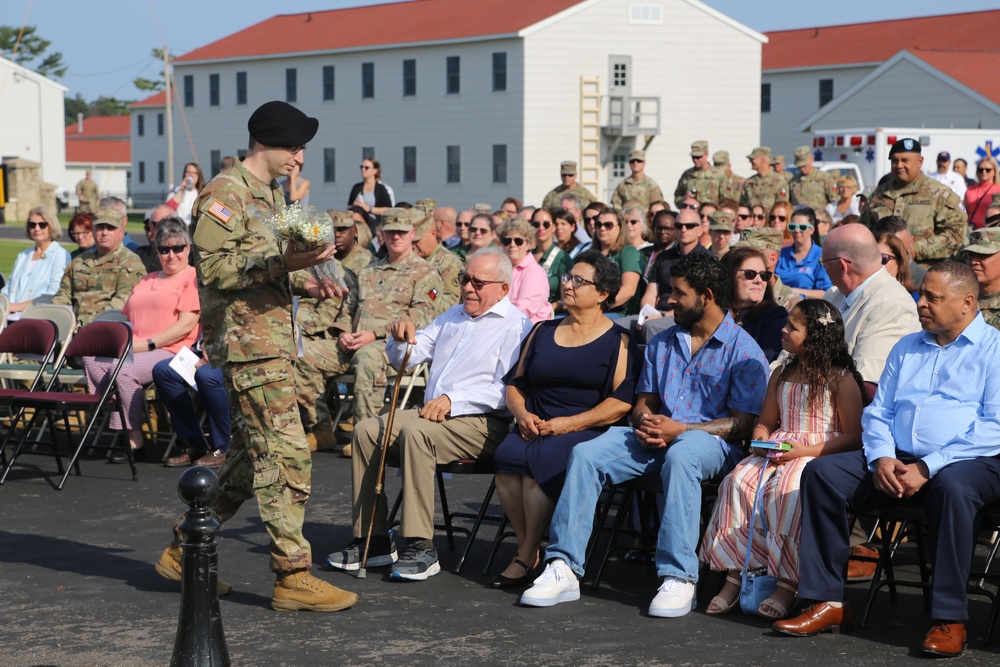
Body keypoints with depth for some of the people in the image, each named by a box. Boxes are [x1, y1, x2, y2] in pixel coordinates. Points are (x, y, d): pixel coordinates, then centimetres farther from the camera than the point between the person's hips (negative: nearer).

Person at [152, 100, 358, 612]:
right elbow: (212, 267, -18)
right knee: (286, 456, -11)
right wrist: (281, 264, -28)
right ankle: (293, 576, -7)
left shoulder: (270, 195, 20)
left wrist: (305, 282, 9)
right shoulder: (226, 192, -10)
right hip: (248, 342, -10)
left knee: (250, 458, 14)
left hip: (273, 340, 10)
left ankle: (183, 550, 23)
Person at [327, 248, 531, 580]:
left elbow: (509, 391, -16)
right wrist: (403, 337, 0)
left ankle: (421, 548, -34)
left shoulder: (516, 325, -3)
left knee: (415, 431, -34)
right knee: (366, 430, -10)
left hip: (482, 423, -8)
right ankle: (374, 540, -8)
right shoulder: (453, 316, 23)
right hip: (432, 413, 8)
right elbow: (404, 360, 23)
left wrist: (453, 399, -23)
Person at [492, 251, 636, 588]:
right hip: (536, 429, 5)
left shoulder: (617, 341, 4)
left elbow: (621, 402, -7)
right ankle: (526, 547, -18)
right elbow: (515, 383, 21)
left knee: (543, 459, -34)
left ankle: (528, 555, -23)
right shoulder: (543, 331, 21)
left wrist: (569, 424, -14)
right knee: (507, 455, -28)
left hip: (589, 432, -5)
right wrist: (522, 413, -1)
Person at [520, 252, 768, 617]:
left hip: (710, 439, -6)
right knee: (585, 454, -19)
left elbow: (743, 424, -8)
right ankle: (563, 568, -22)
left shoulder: (744, 351, -1)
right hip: (655, 438, 6)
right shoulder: (662, 343, 20)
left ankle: (678, 578, -42)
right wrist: (645, 423, -5)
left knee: (680, 456, -41)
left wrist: (679, 429, -17)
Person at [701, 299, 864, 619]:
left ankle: (787, 583, -29)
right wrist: (761, 440, 1)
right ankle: (734, 575, -21)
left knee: (786, 489, -35)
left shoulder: (841, 380, -3)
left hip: (819, 455, -6)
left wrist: (802, 451, -17)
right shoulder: (781, 374, 19)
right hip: (776, 452, 6)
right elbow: (765, 422, 26)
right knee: (738, 482, -23)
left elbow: (852, 437, -8)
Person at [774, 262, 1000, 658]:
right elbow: (878, 413, 19)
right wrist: (882, 458, -4)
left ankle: (949, 620, -31)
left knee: (953, 488, -40)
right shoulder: (906, 348, 21)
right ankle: (828, 602, -16)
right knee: (821, 473, -15)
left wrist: (928, 468, -19)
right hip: (898, 461, 6)